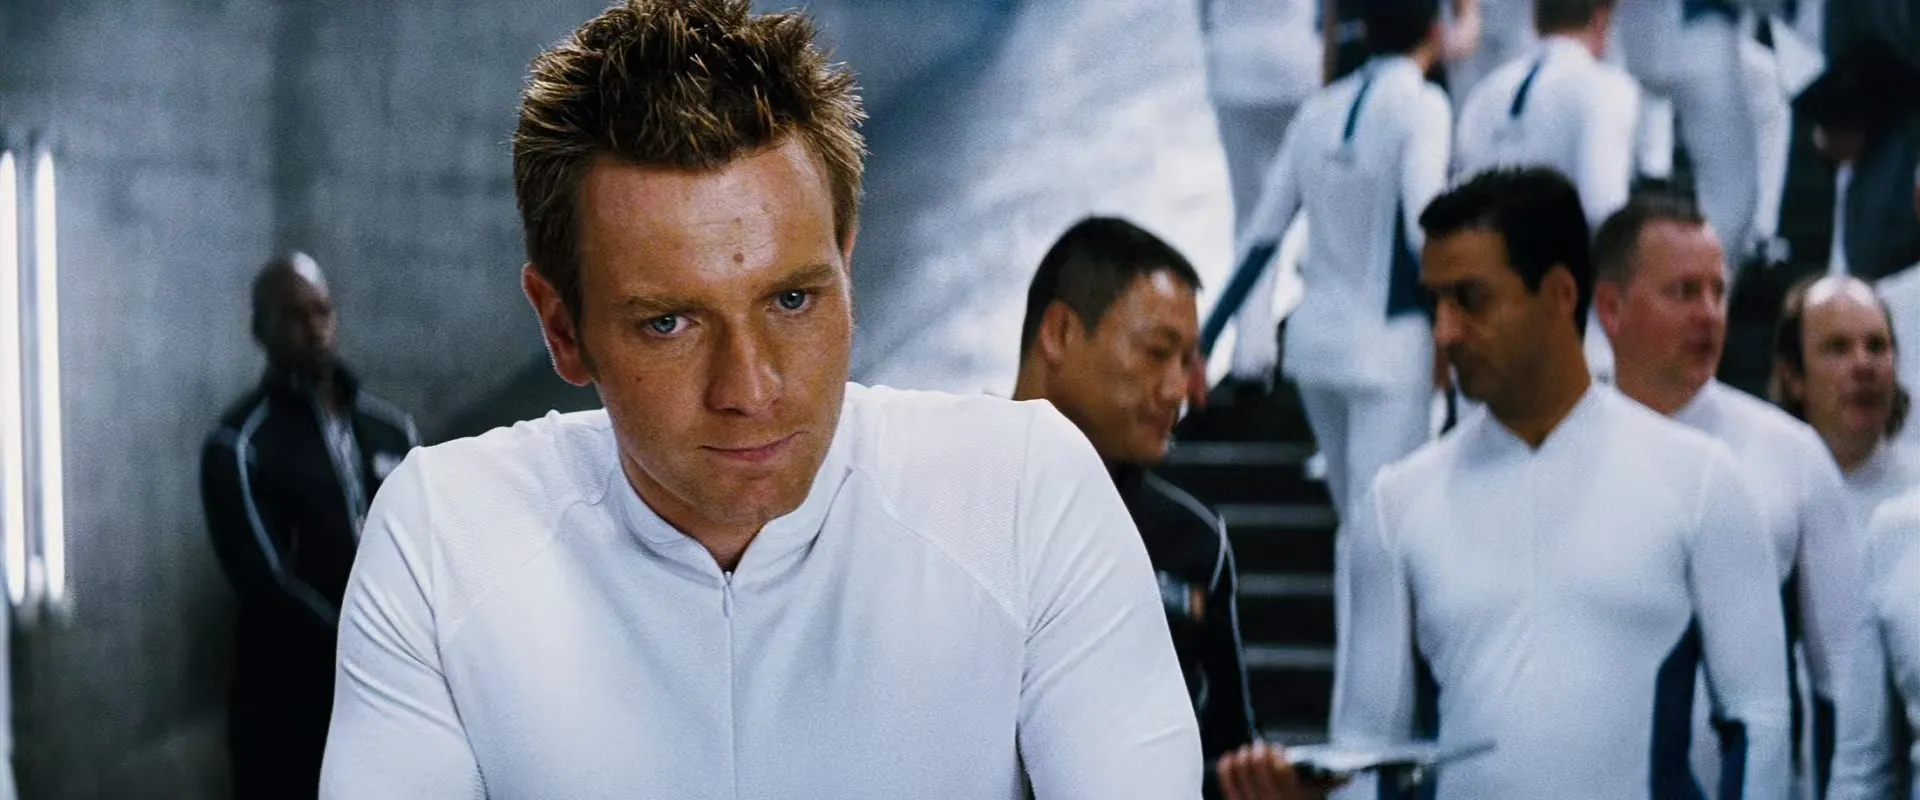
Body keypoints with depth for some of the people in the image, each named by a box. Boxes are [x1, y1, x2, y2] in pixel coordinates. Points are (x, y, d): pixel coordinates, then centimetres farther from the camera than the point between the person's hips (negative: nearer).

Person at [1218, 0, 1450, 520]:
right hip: (1390, 344, -6)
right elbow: (1424, 227, -18)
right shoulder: (1420, 105, -8)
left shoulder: (1319, 111, 9)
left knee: (1353, 511, 17)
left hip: (1314, 336, 6)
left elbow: (1263, 234, 10)